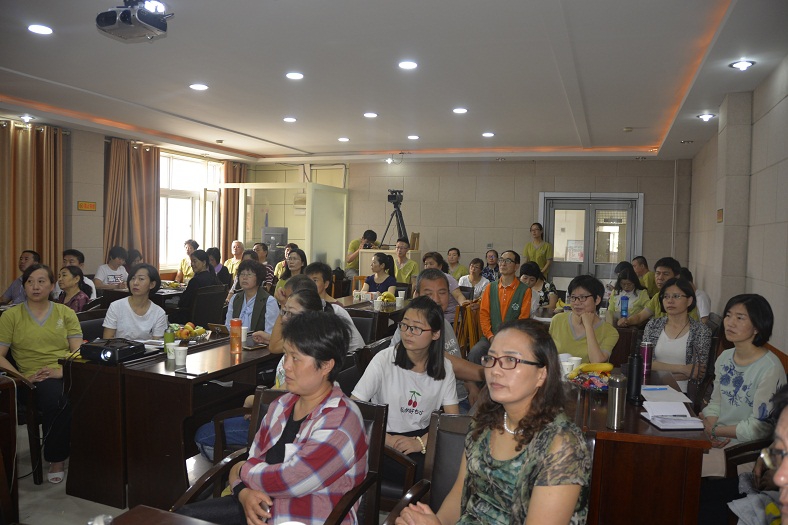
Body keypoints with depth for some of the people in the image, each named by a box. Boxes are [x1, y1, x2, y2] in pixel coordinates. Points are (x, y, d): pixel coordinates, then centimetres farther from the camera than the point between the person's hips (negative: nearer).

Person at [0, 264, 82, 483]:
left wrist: (61, 371, -13)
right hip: (34, 380, -1)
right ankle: (56, 459, -14)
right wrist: (22, 378, -11)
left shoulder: (66, 313, 16)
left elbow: (78, 350, 6)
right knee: (58, 399, -36)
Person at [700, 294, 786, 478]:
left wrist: (715, 430, -10)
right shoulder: (725, 358, 6)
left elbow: (760, 428, -17)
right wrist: (710, 426, -8)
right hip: (718, 441, 7)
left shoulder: (770, 369, -18)